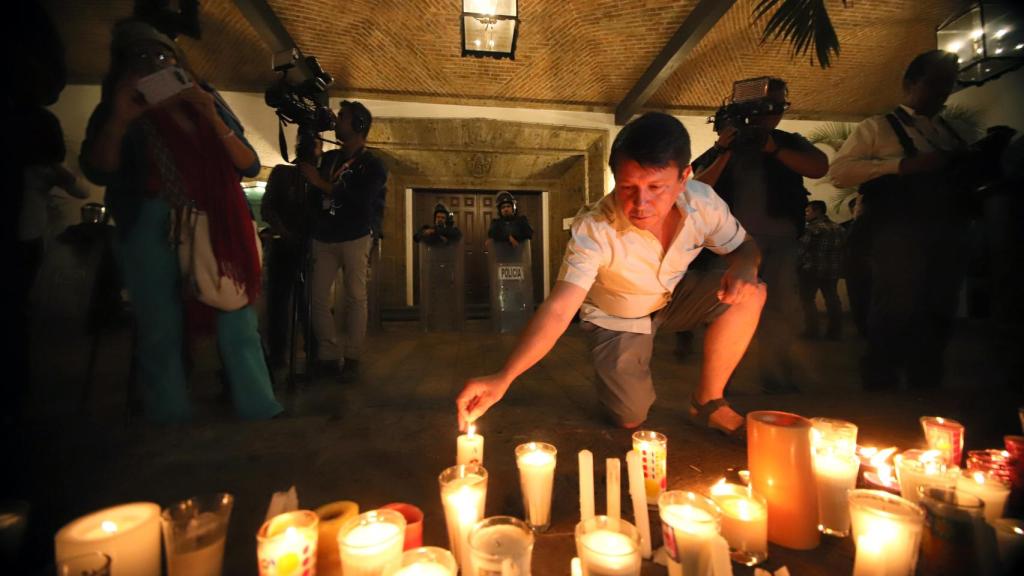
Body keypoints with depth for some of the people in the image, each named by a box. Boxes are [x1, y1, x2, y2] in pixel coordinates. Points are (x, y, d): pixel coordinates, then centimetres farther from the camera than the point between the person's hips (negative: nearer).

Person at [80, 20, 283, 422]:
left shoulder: (208, 102, 13)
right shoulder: (124, 108, 10)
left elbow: (250, 166, 1)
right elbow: (97, 172, -5)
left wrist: (213, 119, -12)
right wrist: (118, 121, -21)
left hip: (217, 229, 0)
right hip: (153, 233, 0)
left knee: (239, 324, -2)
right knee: (160, 331, 3)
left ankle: (261, 413, 6)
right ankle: (171, 426, 17)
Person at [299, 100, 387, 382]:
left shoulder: (373, 164, 1)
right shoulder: (329, 158, 17)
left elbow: (360, 200, -16)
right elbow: (315, 193, 22)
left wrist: (320, 182, -13)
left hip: (356, 238, -5)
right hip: (324, 238, 5)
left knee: (355, 298, -2)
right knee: (318, 297, 0)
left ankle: (351, 358, 6)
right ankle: (329, 355, 9)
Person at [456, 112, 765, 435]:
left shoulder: (702, 200, -22)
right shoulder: (593, 230, -35)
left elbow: (743, 246, -3)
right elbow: (558, 311, -41)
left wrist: (743, 268, -29)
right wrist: (503, 378, -51)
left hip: (673, 297, 4)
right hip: (615, 318, -3)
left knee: (749, 292, -21)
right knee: (630, 419, -8)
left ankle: (708, 402, -2)